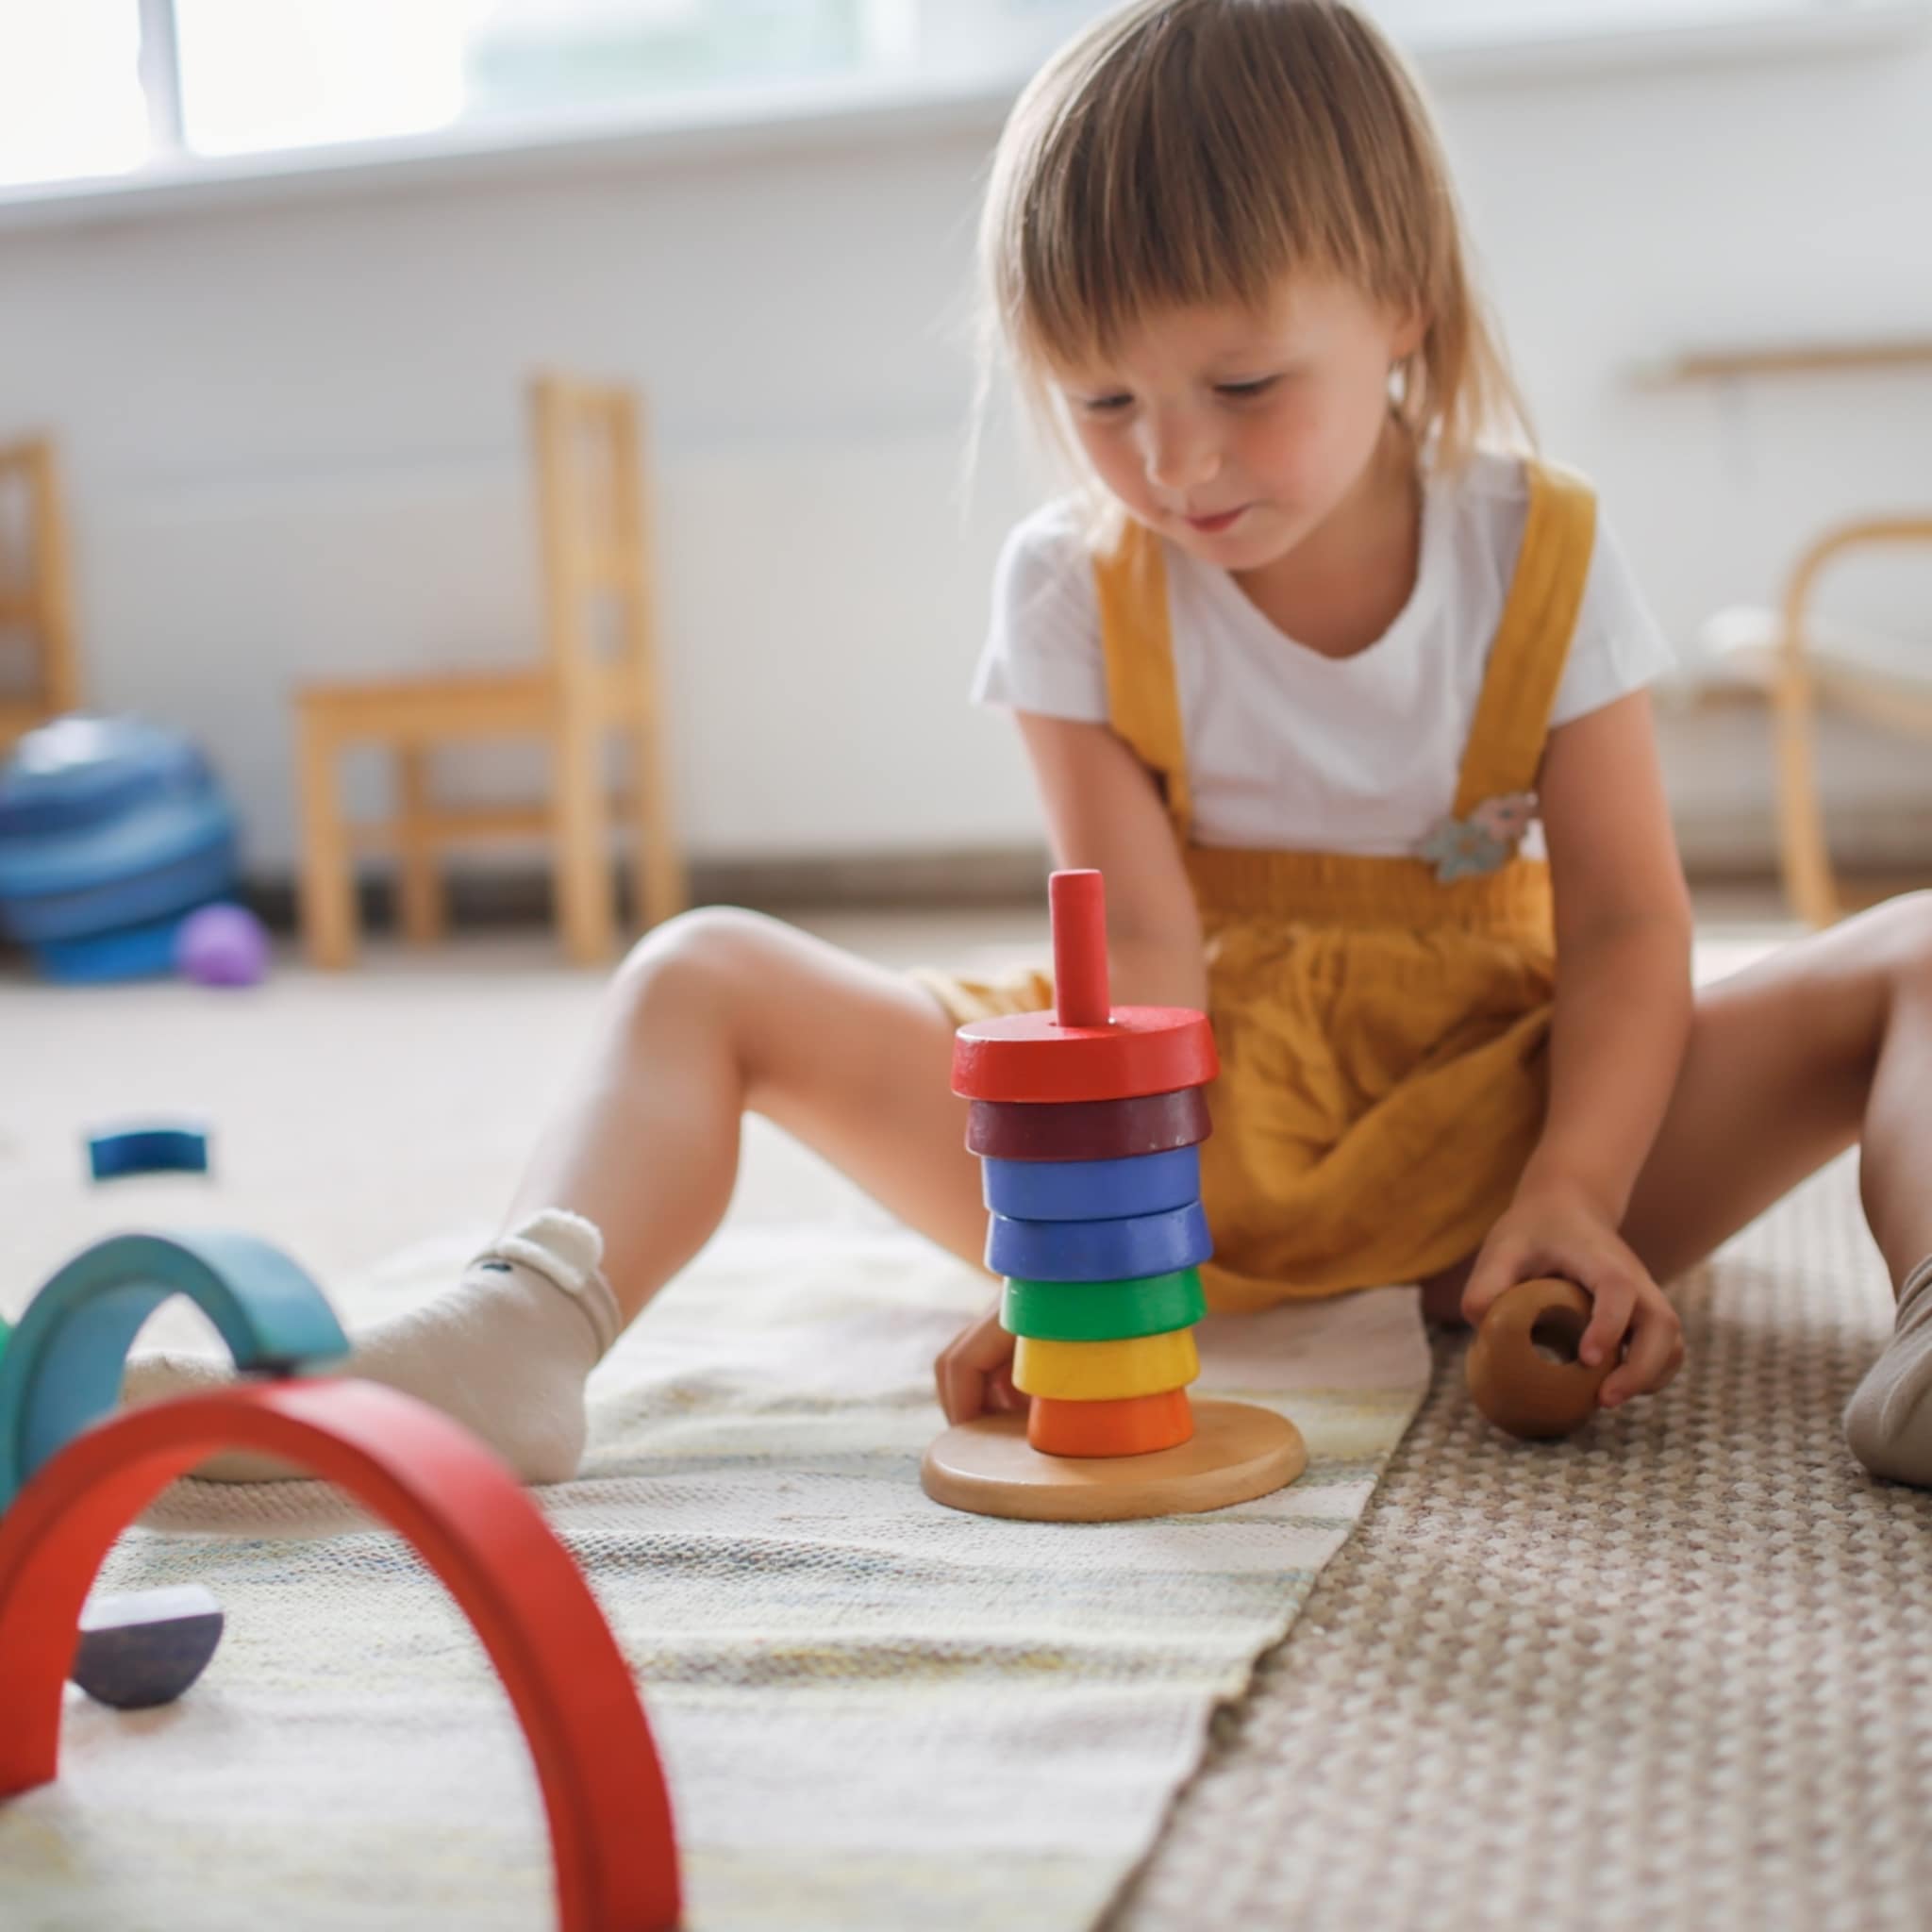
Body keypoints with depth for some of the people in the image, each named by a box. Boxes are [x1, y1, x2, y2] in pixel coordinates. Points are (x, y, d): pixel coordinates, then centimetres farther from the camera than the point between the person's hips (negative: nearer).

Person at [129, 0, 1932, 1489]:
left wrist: (1578, 1197, -23)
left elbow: (1626, 921, -8)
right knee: (706, 974, -13)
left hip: (1480, 1112, 0)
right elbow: (1138, 950, -14)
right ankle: (521, 1332, -40)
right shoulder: (1075, 581, -6)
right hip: (1193, 1126, 1)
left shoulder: (1540, 551, -5)